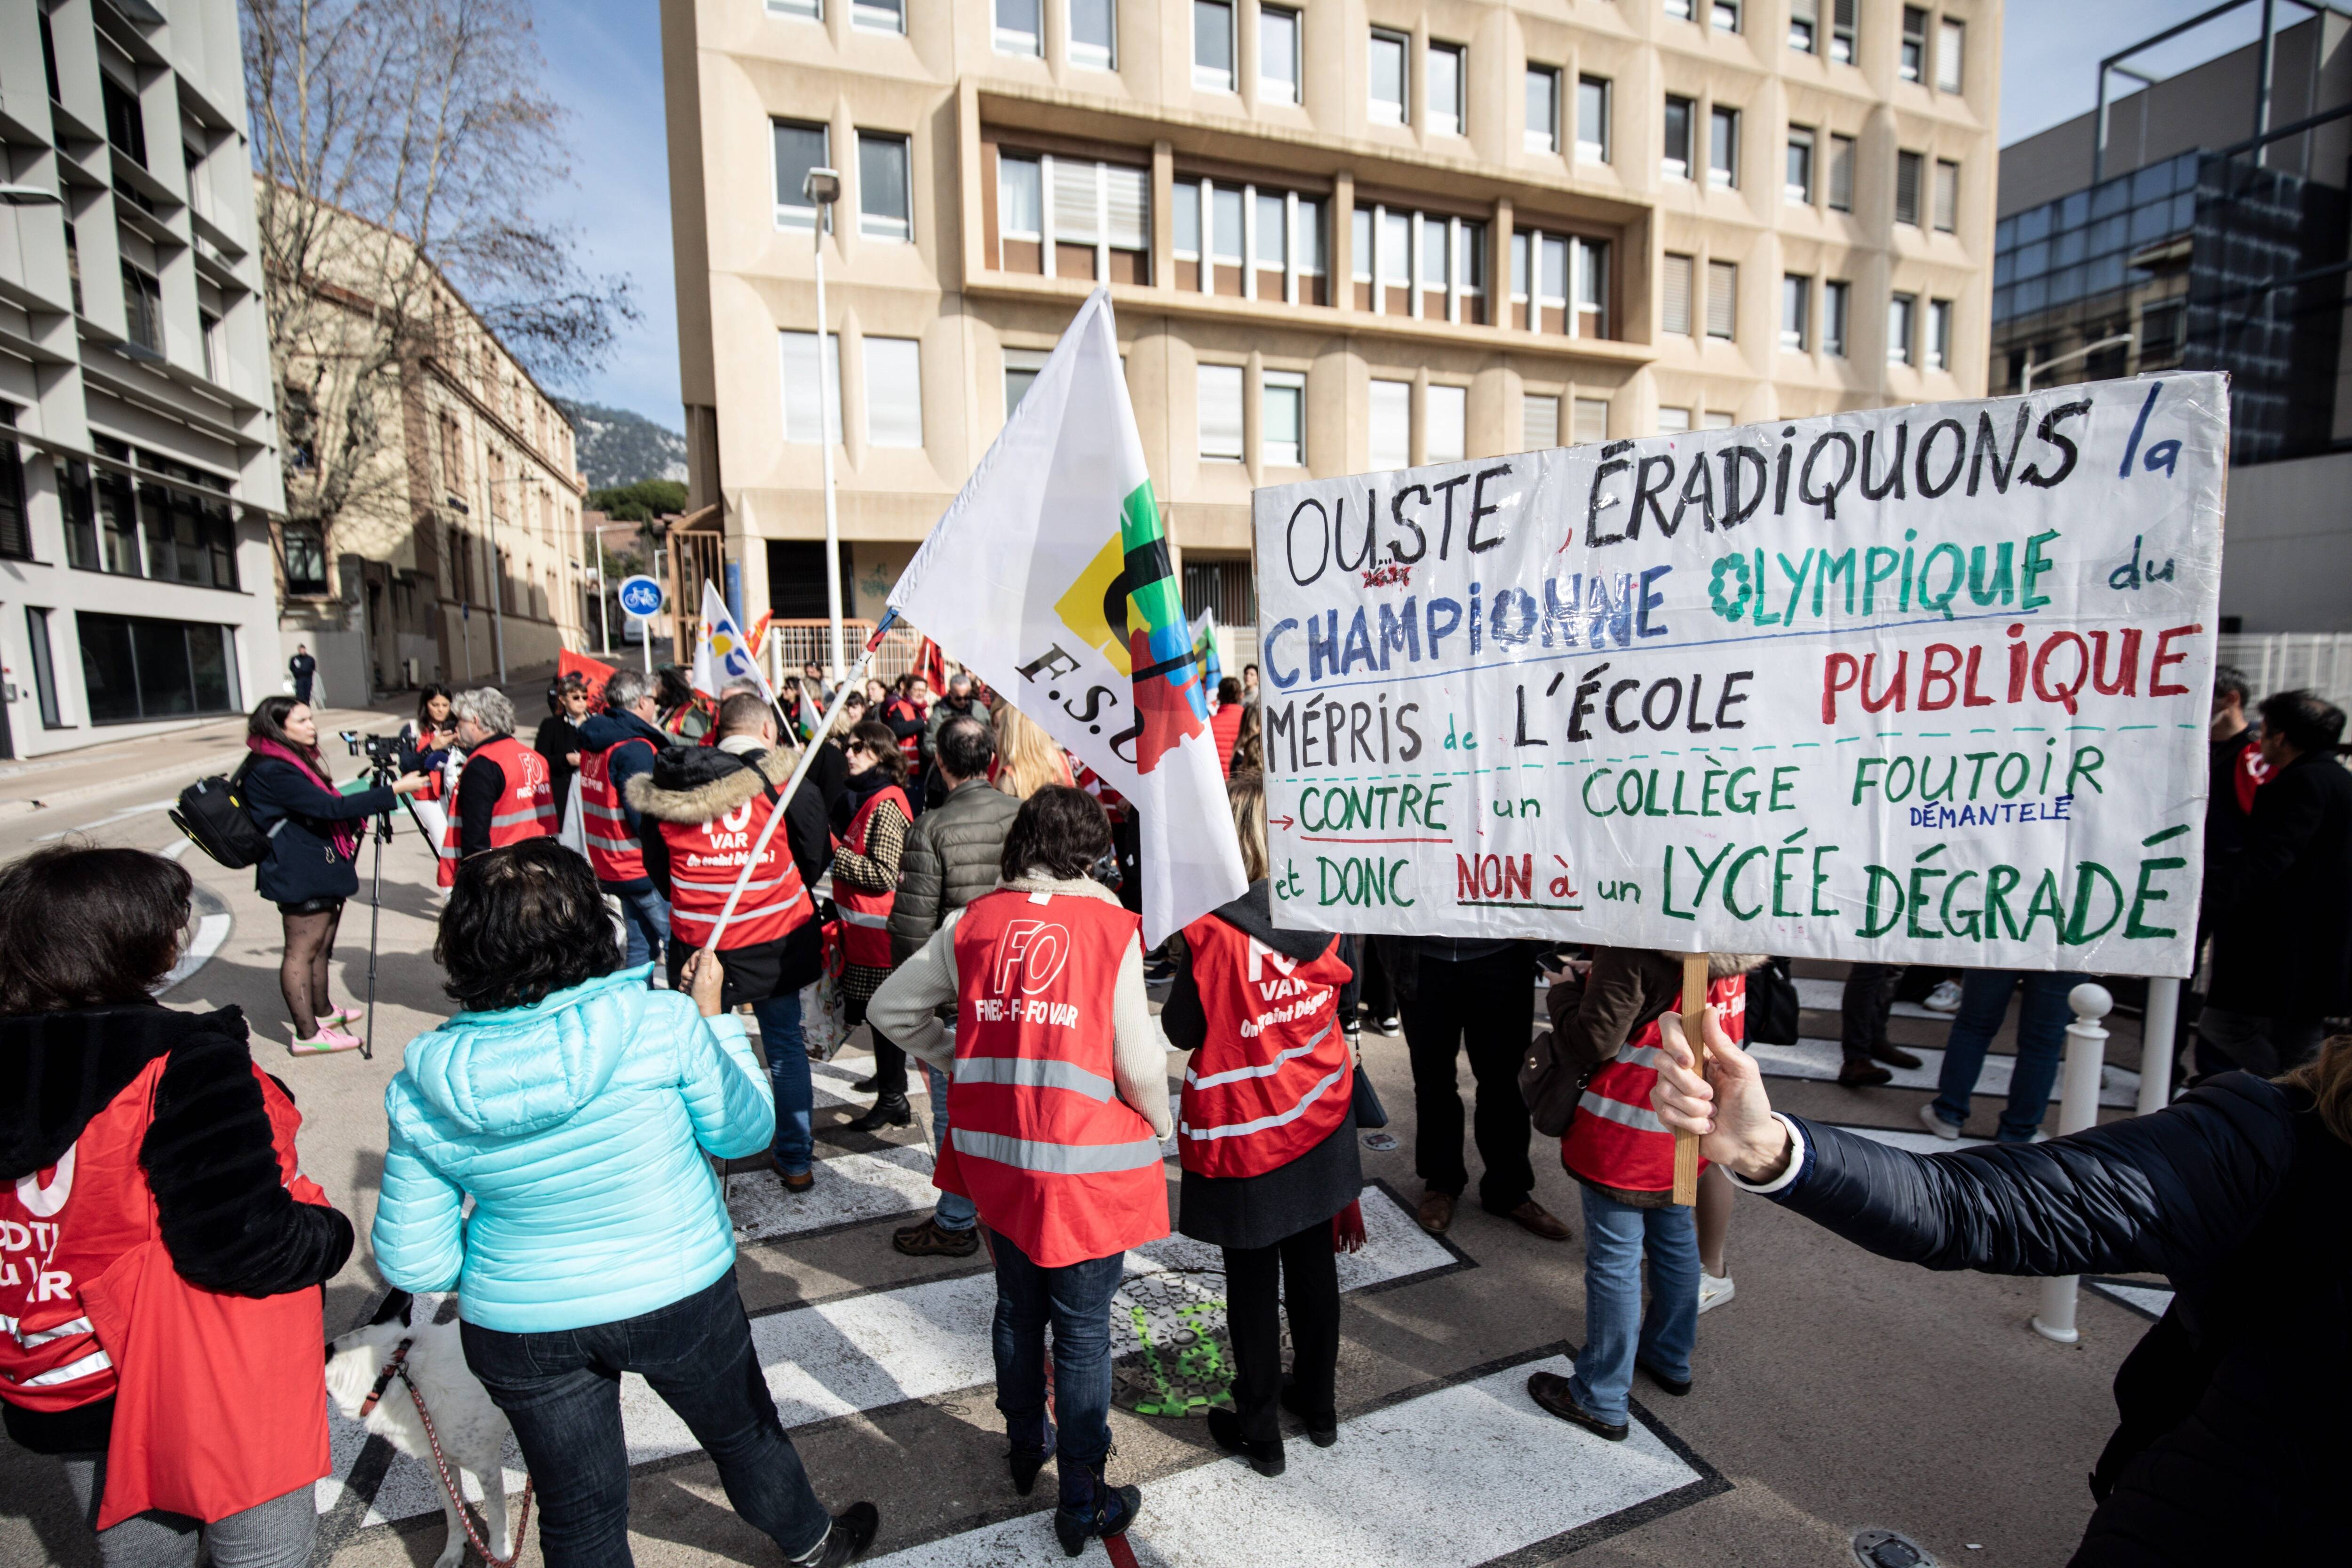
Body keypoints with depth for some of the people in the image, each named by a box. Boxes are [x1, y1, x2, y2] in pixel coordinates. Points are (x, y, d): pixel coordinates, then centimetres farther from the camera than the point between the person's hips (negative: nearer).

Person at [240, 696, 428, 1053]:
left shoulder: (292, 762, 15)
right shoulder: (271, 771, -18)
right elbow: (330, 808, -25)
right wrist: (394, 790, -26)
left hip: (319, 869, 10)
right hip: (300, 873, -10)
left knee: (320, 946, 18)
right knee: (302, 950, -5)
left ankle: (322, 1012, 31)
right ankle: (308, 1035, 0)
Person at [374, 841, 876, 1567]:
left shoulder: (420, 1093, -16)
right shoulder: (662, 1024, -26)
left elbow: (413, 1265, -7)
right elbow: (745, 1131, -10)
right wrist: (713, 1016, 0)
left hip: (519, 1327, 2)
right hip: (679, 1298, -1)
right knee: (743, 1432, 27)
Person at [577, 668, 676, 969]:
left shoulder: (595, 744, 9)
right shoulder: (635, 749, -18)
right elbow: (645, 817, -21)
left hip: (612, 868, 9)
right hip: (644, 869, -9)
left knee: (640, 945, 15)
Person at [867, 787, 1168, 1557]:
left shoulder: (971, 923, -4)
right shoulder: (1112, 927, -15)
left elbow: (891, 1007, 6)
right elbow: (1139, 1064, -14)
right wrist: (1158, 1127, 4)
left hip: (997, 1155, 4)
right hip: (1086, 1162, -4)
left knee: (1017, 1309, 25)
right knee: (1084, 1331, 13)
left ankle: (1025, 1448, 48)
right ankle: (1083, 1502, 29)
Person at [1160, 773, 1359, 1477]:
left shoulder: (1211, 933, -25)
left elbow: (1182, 1030, -13)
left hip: (1242, 1129, -4)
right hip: (1317, 1117, 5)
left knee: (1251, 1278, 13)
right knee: (1312, 1261, 21)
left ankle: (1258, 1430, 30)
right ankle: (1319, 1404, 40)